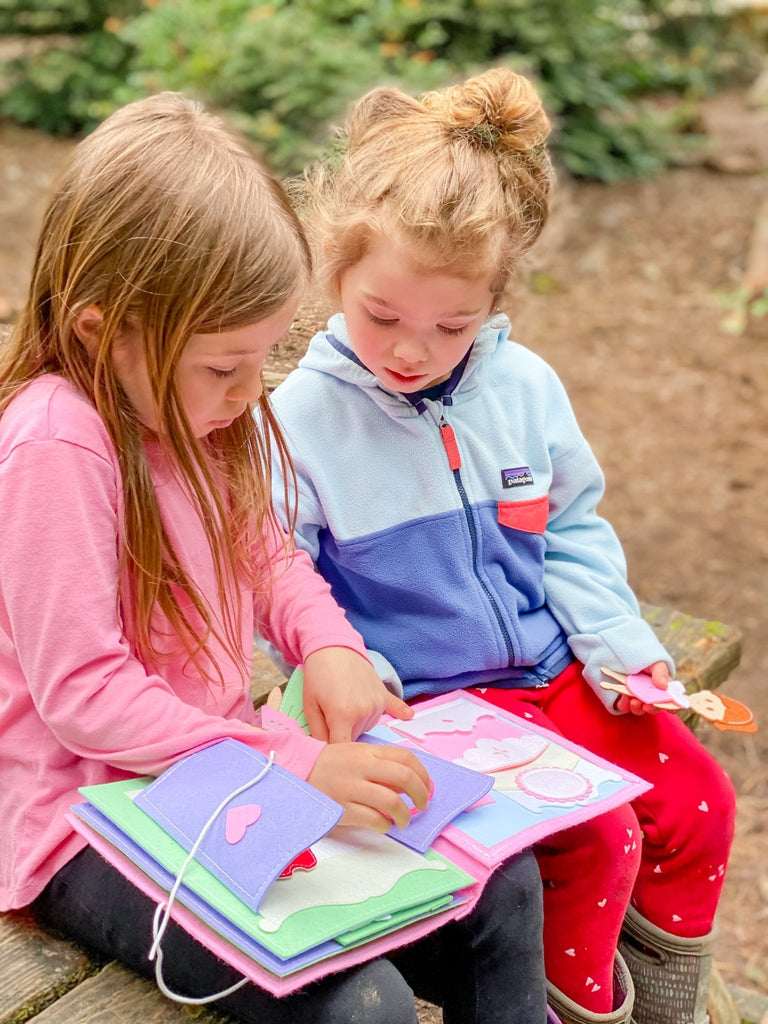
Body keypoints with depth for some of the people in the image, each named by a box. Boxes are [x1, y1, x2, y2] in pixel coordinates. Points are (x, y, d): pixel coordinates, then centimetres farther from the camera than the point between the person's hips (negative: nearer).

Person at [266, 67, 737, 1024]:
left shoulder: (524, 387, -1)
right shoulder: (300, 418, -14)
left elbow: (572, 524, 11)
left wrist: (615, 637, 0)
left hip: (554, 668, 6)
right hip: (429, 699, -5)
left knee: (696, 801, 1)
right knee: (595, 837, -19)